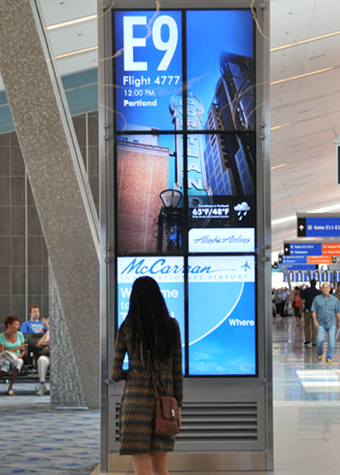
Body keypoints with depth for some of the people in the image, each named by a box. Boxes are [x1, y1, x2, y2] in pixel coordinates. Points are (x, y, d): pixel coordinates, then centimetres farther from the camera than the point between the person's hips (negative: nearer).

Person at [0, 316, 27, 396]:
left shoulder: (20, 334, 9)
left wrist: (20, 356, -12)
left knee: (19, 362, -35)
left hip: (16, 358, 3)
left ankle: (10, 388, -25)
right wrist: (17, 348, -14)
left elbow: (24, 351, 12)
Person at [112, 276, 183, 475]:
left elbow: (116, 373, -1)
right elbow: (178, 369, 3)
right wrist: (178, 406, 10)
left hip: (136, 399, -2)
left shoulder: (126, 328, -2)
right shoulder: (172, 326, 1)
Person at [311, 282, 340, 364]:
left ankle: (329, 358, 4)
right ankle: (319, 354, 11)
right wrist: (315, 320, -8)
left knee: (332, 341, -8)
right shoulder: (317, 299, 5)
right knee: (320, 339, -17)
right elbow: (314, 311, 4)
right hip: (321, 324, -1)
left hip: (332, 324, 1)